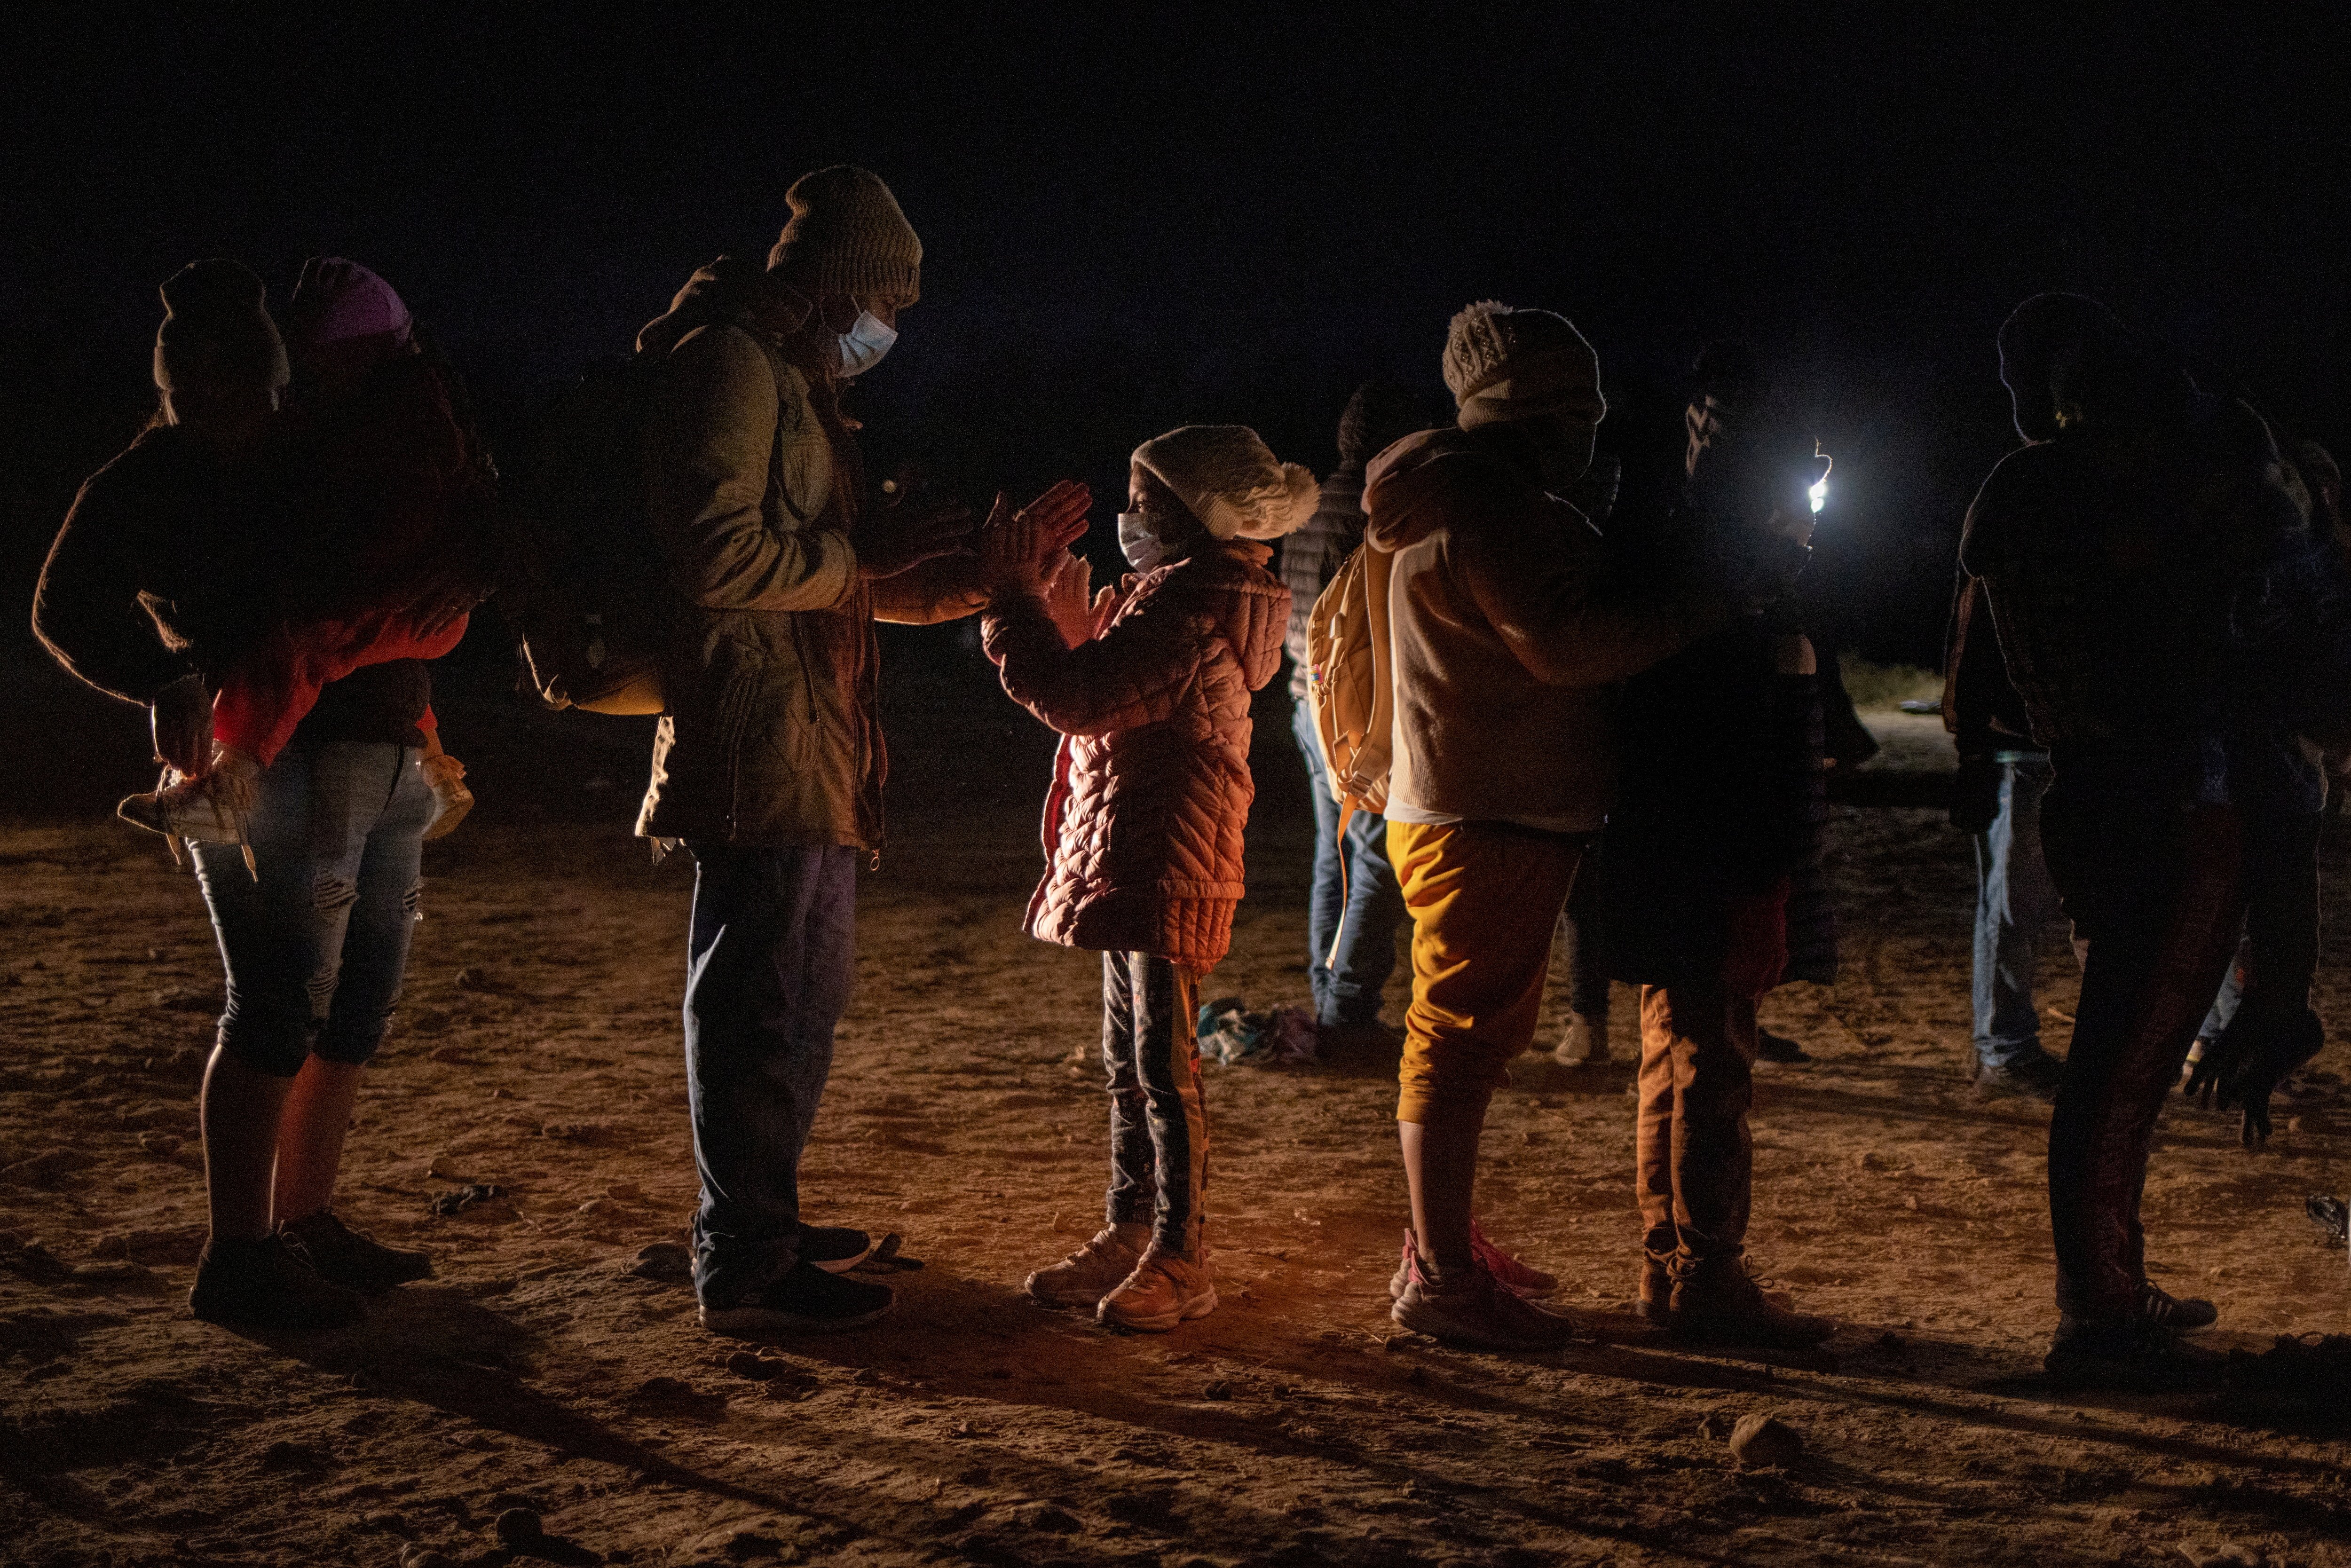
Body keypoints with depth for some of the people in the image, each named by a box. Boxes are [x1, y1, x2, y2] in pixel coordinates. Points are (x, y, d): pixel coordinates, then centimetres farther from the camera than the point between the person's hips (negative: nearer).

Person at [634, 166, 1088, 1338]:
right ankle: (743, 1266, 0)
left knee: (803, 992, 18)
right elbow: (720, 554, -22)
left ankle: (762, 1222, 30)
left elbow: (863, 587, 26)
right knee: (757, 1001, -7)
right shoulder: (731, 363, -10)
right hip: (759, 745, -11)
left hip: (809, 748, 11)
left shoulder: (792, 383, 24)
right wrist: (867, 552, -13)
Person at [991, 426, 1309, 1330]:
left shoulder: (1187, 607, -17)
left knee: (1163, 1067, -6)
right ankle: (1130, 1238, 24)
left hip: (1165, 873, -11)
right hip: (1127, 868, 11)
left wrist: (1014, 597, -15)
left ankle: (1182, 1261, 1)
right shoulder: (1189, 593, 17)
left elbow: (1079, 700, -24)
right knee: (1129, 1067, 16)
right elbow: (1108, 702, 21)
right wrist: (1073, 629, 11)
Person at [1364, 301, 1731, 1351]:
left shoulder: (1471, 495, 19)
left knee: (1478, 1030, 19)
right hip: (1488, 820, -11)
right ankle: (1443, 1277, -4)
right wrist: (1702, 613, -18)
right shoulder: (1486, 503, -16)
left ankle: (1441, 1243, 29)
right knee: (1464, 1036, -8)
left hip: (1473, 811, 11)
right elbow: (1564, 641, -24)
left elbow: (1555, 633, 22)